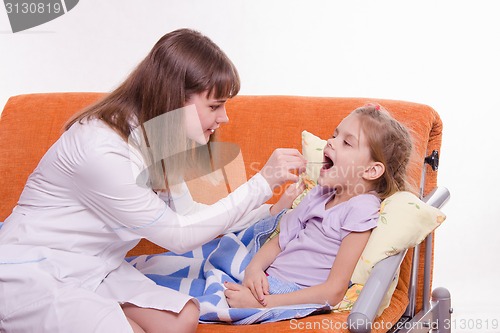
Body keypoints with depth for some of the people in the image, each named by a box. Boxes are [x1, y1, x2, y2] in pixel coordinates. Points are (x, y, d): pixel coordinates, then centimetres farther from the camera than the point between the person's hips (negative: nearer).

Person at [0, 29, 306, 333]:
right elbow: (178, 234, -22)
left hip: (94, 268, 8)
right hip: (31, 276, -7)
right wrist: (263, 182, -22)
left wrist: (272, 210, -1)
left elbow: (187, 213, 5)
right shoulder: (100, 149, -29)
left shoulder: (157, 136, -1)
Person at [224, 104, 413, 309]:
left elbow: (333, 292, -19)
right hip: (264, 280, 7)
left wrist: (262, 303, -23)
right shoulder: (320, 193, 11)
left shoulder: (361, 210, -15)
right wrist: (254, 268, -8)